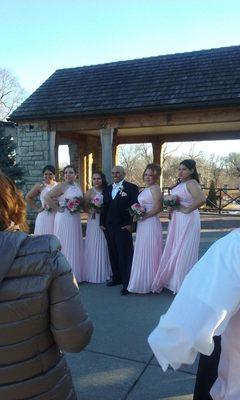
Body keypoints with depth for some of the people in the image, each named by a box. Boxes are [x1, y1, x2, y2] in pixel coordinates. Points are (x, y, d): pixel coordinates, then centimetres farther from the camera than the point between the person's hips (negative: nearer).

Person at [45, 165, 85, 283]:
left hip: (75, 220, 7)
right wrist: (57, 209, -14)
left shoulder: (78, 187, 10)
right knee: (65, 246, -1)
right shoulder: (61, 186, -10)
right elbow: (47, 197, -18)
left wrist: (78, 206, 2)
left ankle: (75, 274, 23)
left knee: (75, 246, 12)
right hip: (64, 219, -7)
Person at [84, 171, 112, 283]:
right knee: (94, 247, 2)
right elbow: (85, 207, -4)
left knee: (104, 247, 10)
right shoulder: (90, 192, -3)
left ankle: (104, 273, 23)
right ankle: (94, 274, 13)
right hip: (94, 222, -3)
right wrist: (93, 210, -20)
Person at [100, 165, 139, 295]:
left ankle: (127, 284, 1)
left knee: (125, 255, -5)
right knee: (113, 254, 12)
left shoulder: (131, 187, -3)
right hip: (109, 227, 6)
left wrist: (130, 224, -14)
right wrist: (102, 223, 11)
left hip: (123, 227, -6)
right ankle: (117, 278, 26)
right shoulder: (108, 189, 16)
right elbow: (104, 207, 17)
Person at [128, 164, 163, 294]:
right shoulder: (146, 189, 17)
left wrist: (143, 216, -17)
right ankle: (143, 282, 25)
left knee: (148, 253, -1)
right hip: (142, 224, 10)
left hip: (151, 223, -10)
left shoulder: (155, 189, -11)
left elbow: (157, 208, -18)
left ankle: (149, 284, 11)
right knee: (142, 253, 14)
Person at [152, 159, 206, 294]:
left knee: (184, 252, -1)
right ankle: (174, 280, 25)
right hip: (177, 221, 9)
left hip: (188, 220, -9)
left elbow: (202, 199, -30)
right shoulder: (180, 184, 13)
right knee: (174, 251, 13)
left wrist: (187, 210, -22)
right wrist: (171, 207, 4)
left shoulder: (191, 183, -14)